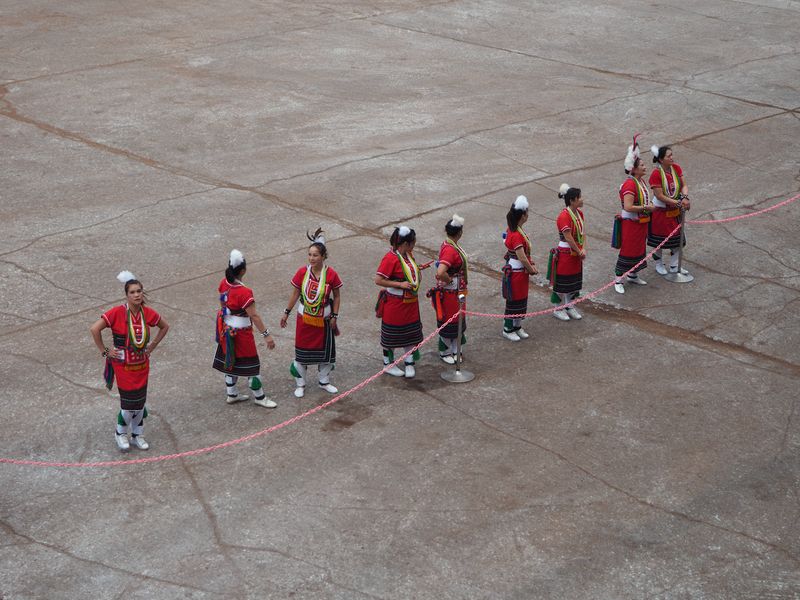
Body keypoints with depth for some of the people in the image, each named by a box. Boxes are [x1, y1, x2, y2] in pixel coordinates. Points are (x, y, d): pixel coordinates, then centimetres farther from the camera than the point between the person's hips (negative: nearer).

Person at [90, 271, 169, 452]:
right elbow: (94, 329, -20)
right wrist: (104, 351, -15)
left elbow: (164, 327, 14)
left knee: (140, 401, 12)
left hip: (142, 364, 4)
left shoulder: (148, 313, -4)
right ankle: (120, 433, 25)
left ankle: (137, 435, 30)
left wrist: (152, 346, 8)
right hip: (123, 365, -4)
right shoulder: (117, 312, -18)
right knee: (129, 403, -1)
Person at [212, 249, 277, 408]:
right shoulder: (244, 292, -28)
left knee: (230, 361, 20)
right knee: (251, 364, 7)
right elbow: (254, 316, -28)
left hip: (225, 330, 8)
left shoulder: (224, 284, -5)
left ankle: (232, 395, 34)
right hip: (240, 334, -8)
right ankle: (259, 397, 19)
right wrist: (266, 335, -25)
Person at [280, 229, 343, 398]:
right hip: (304, 318, 0)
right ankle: (300, 384, 23)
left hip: (324, 319, 0)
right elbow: (295, 294, 0)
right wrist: (287, 313, 3)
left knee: (325, 350, 14)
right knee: (302, 350, 8)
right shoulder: (302, 272, -12)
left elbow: (337, 296, -3)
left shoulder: (331, 274, -15)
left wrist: (334, 316, -5)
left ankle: (324, 381, 34)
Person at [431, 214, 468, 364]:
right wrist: (450, 281, -21)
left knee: (458, 320, 20)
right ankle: (445, 352, 24)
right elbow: (440, 273, -40)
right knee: (448, 322, 8)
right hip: (449, 293, -9)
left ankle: (454, 350, 33)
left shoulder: (450, 245, 2)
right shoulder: (449, 250, -28)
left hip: (457, 292, 9)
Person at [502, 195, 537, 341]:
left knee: (521, 300, 19)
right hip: (515, 273, -9)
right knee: (514, 301, 5)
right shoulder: (516, 235, -28)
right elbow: (522, 258, -25)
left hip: (521, 272, 9)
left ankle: (517, 326, 32)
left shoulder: (513, 230, 3)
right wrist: (532, 270, -10)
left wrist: (531, 264, 1)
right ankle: (508, 330, 19)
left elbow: (526, 251, 10)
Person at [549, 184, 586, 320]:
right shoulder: (564, 216, -24)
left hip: (577, 254, 8)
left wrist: (583, 249, -10)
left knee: (575, 280, 16)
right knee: (563, 281, 4)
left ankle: (570, 306, 31)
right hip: (565, 253, -8)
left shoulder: (579, 213, 4)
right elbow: (569, 238, -22)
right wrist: (579, 252, -12)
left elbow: (583, 232, 2)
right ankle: (559, 309, 18)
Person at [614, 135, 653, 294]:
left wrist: (648, 206, 6)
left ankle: (633, 275, 33)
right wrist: (646, 208, -24)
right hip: (630, 223, -9)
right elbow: (628, 207, -30)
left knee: (639, 248, 19)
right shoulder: (629, 185, -24)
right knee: (627, 250, -4)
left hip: (641, 222, 9)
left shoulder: (642, 181, 7)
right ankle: (618, 280, 4)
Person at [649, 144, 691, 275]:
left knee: (677, 239, 13)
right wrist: (678, 203, -24)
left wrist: (685, 198, -26)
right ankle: (659, 264, 31)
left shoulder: (676, 168, -5)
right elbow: (660, 196, -23)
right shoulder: (656, 174, -23)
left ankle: (674, 266, 28)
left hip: (676, 210, 6)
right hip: (661, 211, -6)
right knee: (660, 240, 10)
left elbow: (684, 185, -5)